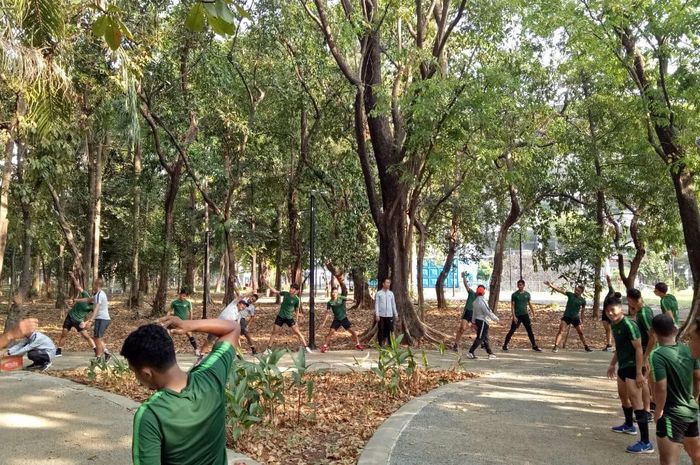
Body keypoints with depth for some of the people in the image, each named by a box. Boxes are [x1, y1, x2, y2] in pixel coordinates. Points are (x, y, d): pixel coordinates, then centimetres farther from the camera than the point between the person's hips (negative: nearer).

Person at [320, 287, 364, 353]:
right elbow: (327, 313, 2)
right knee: (331, 332, -10)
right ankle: (325, 346, 1)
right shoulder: (329, 302, -2)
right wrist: (324, 322, 1)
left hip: (344, 318, 0)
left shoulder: (341, 298, -5)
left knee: (352, 331, -4)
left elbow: (347, 299, -21)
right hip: (336, 319, 1)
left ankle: (358, 344, 10)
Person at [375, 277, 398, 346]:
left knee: (390, 330, 4)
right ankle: (381, 345, 10)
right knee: (381, 331, 2)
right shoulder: (378, 293, -2)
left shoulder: (391, 293, 10)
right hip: (381, 315, -3)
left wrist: (396, 314, 12)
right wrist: (377, 315, -11)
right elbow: (376, 304, -5)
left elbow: (393, 304, 14)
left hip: (389, 315, 3)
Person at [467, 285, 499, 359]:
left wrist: (474, 322, 20)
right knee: (479, 338, -6)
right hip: (482, 321, -10)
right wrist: (495, 318, -6)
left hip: (478, 320, 10)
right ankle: (470, 353, -7)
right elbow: (487, 312, -17)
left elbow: (474, 312, 14)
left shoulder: (476, 301, 9)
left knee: (485, 338, 13)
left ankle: (490, 353, 18)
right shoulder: (482, 301, -19)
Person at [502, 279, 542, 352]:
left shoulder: (527, 294, 6)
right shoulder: (514, 295, -4)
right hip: (517, 316, -3)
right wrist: (514, 316, -13)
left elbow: (529, 304, 15)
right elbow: (512, 306, -5)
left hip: (525, 315, 3)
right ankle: (505, 346, 3)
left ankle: (534, 346, 11)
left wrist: (533, 313, 11)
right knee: (512, 331, -4)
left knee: (530, 331, 3)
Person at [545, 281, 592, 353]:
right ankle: (556, 346, -17)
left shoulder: (582, 300, 0)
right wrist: (550, 285, -23)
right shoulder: (570, 295, -4)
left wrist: (582, 320, 15)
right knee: (561, 331, -14)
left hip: (575, 318, 2)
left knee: (581, 332, 10)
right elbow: (560, 290, -12)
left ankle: (586, 347, 28)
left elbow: (582, 311, 12)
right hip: (566, 317, -2)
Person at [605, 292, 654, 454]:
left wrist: (639, 373, -23)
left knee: (636, 402, -10)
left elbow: (639, 349, -21)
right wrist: (612, 364, 24)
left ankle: (646, 443, -7)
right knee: (623, 395, 26)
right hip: (623, 366, 10)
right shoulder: (614, 325, 6)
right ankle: (629, 425, 48)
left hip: (632, 367, -10)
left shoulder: (629, 325, -21)